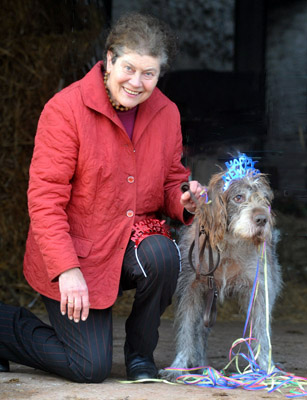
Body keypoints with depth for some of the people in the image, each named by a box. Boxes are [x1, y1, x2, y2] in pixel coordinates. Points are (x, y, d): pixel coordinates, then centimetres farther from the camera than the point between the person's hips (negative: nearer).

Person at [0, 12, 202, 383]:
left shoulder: (166, 113, 1)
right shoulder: (65, 109, -15)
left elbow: (171, 180, 14)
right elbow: (44, 198, -17)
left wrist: (183, 201, -12)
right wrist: (67, 269, -25)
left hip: (133, 240, 5)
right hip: (74, 253, -4)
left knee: (163, 255, -32)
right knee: (91, 368, -11)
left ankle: (140, 353, -4)